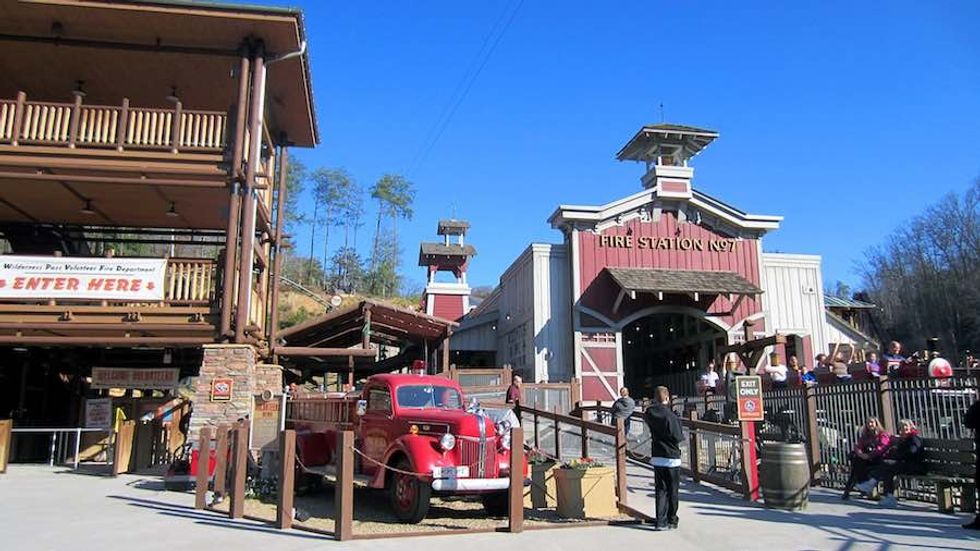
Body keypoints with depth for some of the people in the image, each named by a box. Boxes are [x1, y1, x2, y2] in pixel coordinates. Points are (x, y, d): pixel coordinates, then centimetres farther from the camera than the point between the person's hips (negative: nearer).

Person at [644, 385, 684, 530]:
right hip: (671, 458, -5)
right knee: (672, 491, 9)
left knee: (661, 490, 10)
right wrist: (682, 434, 3)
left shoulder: (650, 413, -2)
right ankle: (671, 521, 19)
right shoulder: (670, 415, -20)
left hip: (656, 457, 5)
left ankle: (661, 521, 7)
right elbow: (678, 437, -18)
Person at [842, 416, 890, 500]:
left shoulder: (882, 435, 5)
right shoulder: (865, 436, 23)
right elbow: (858, 446, 11)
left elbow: (882, 447, -13)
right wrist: (859, 453, -14)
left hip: (877, 459, -5)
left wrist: (869, 455, -25)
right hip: (866, 459, 5)